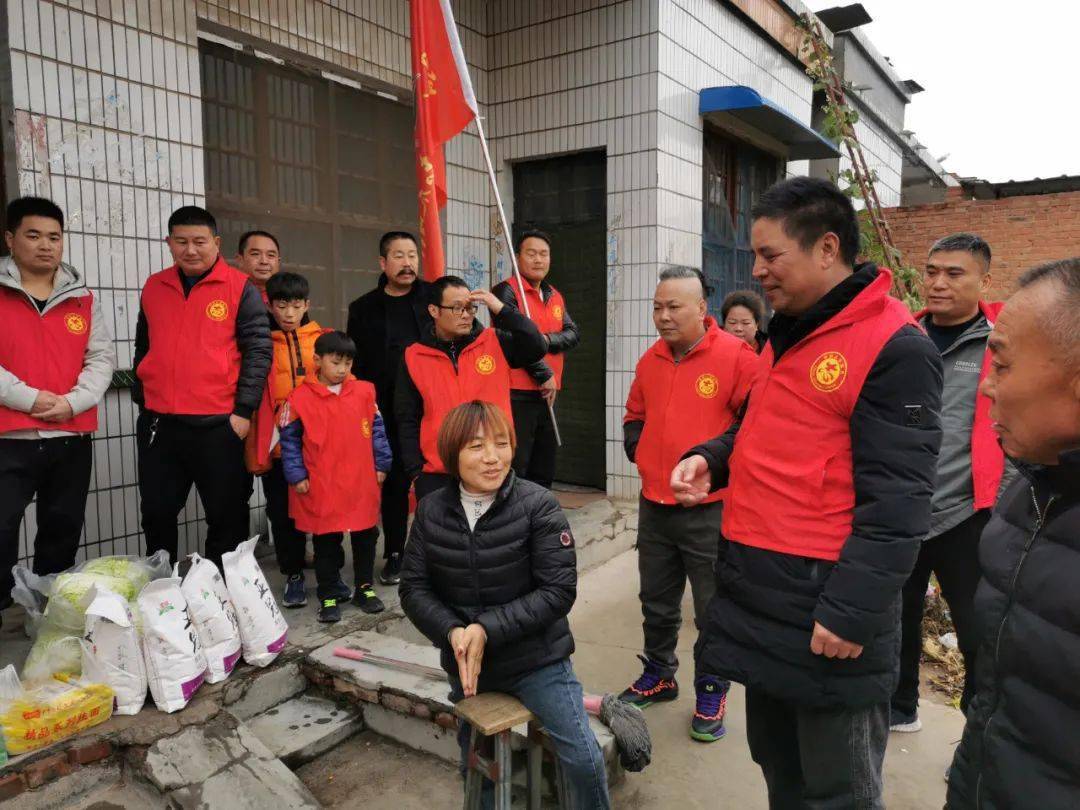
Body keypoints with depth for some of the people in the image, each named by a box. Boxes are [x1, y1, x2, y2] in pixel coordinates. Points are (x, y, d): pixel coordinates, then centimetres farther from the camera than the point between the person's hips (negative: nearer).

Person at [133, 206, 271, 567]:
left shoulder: (240, 288, -3)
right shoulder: (153, 287, 11)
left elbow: (258, 350, -8)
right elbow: (143, 349, 20)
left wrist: (243, 410, -13)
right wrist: (140, 401, 16)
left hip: (219, 424, -4)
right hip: (158, 423, 5)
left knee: (226, 517, 6)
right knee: (157, 514, 13)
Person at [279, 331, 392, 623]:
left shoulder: (364, 392, 1)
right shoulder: (300, 398, -6)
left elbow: (376, 431, 8)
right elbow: (290, 441, -1)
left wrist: (381, 465, 6)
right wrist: (296, 476, -4)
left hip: (363, 484, 3)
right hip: (322, 489, -2)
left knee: (365, 538, 14)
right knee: (326, 542, 9)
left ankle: (365, 588, 31)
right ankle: (329, 596, 23)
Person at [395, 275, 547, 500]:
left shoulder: (495, 343, 2)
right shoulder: (414, 357, 2)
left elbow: (537, 347, -12)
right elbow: (407, 422, 5)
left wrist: (501, 310, -15)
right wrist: (415, 472, 0)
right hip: (437, 475, 0)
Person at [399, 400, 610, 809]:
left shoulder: (537, 506, -18)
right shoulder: (430, 510, -7)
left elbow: (558, 591, -19)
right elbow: (413, 587, -5)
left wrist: (487, 629, -24)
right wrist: (453, 633, -22)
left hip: (536, 657, -3)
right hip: (464, 661, 4)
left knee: (582, 756, -7)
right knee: (474, 757, 23)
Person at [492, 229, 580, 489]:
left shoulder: (555, 296, 17)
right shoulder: (506, 291, -7)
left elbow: (573, 334, 6)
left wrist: (547, 339, -14)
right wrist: (545, 375, -13)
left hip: (547, 395, 8)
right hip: (516, 396, -7)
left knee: (543, 475, 15)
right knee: (514, 470, -5)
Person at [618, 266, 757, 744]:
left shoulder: (735, 356, -12)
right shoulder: (650, 361, 8)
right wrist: (638, 448, 5)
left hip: (709, 510, -6)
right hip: (654, 505, 6)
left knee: (713, 610, 8)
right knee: (657, 603, 20)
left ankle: (711, 694, 27)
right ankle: (658, 676, 39)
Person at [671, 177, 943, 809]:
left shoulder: (897, 348, -16)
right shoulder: (787, 335, 11)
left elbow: (897, 502, -20)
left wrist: (851, 612, -21)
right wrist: (712, 458, 3)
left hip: (824, 603, -8)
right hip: (759, 590, 8)